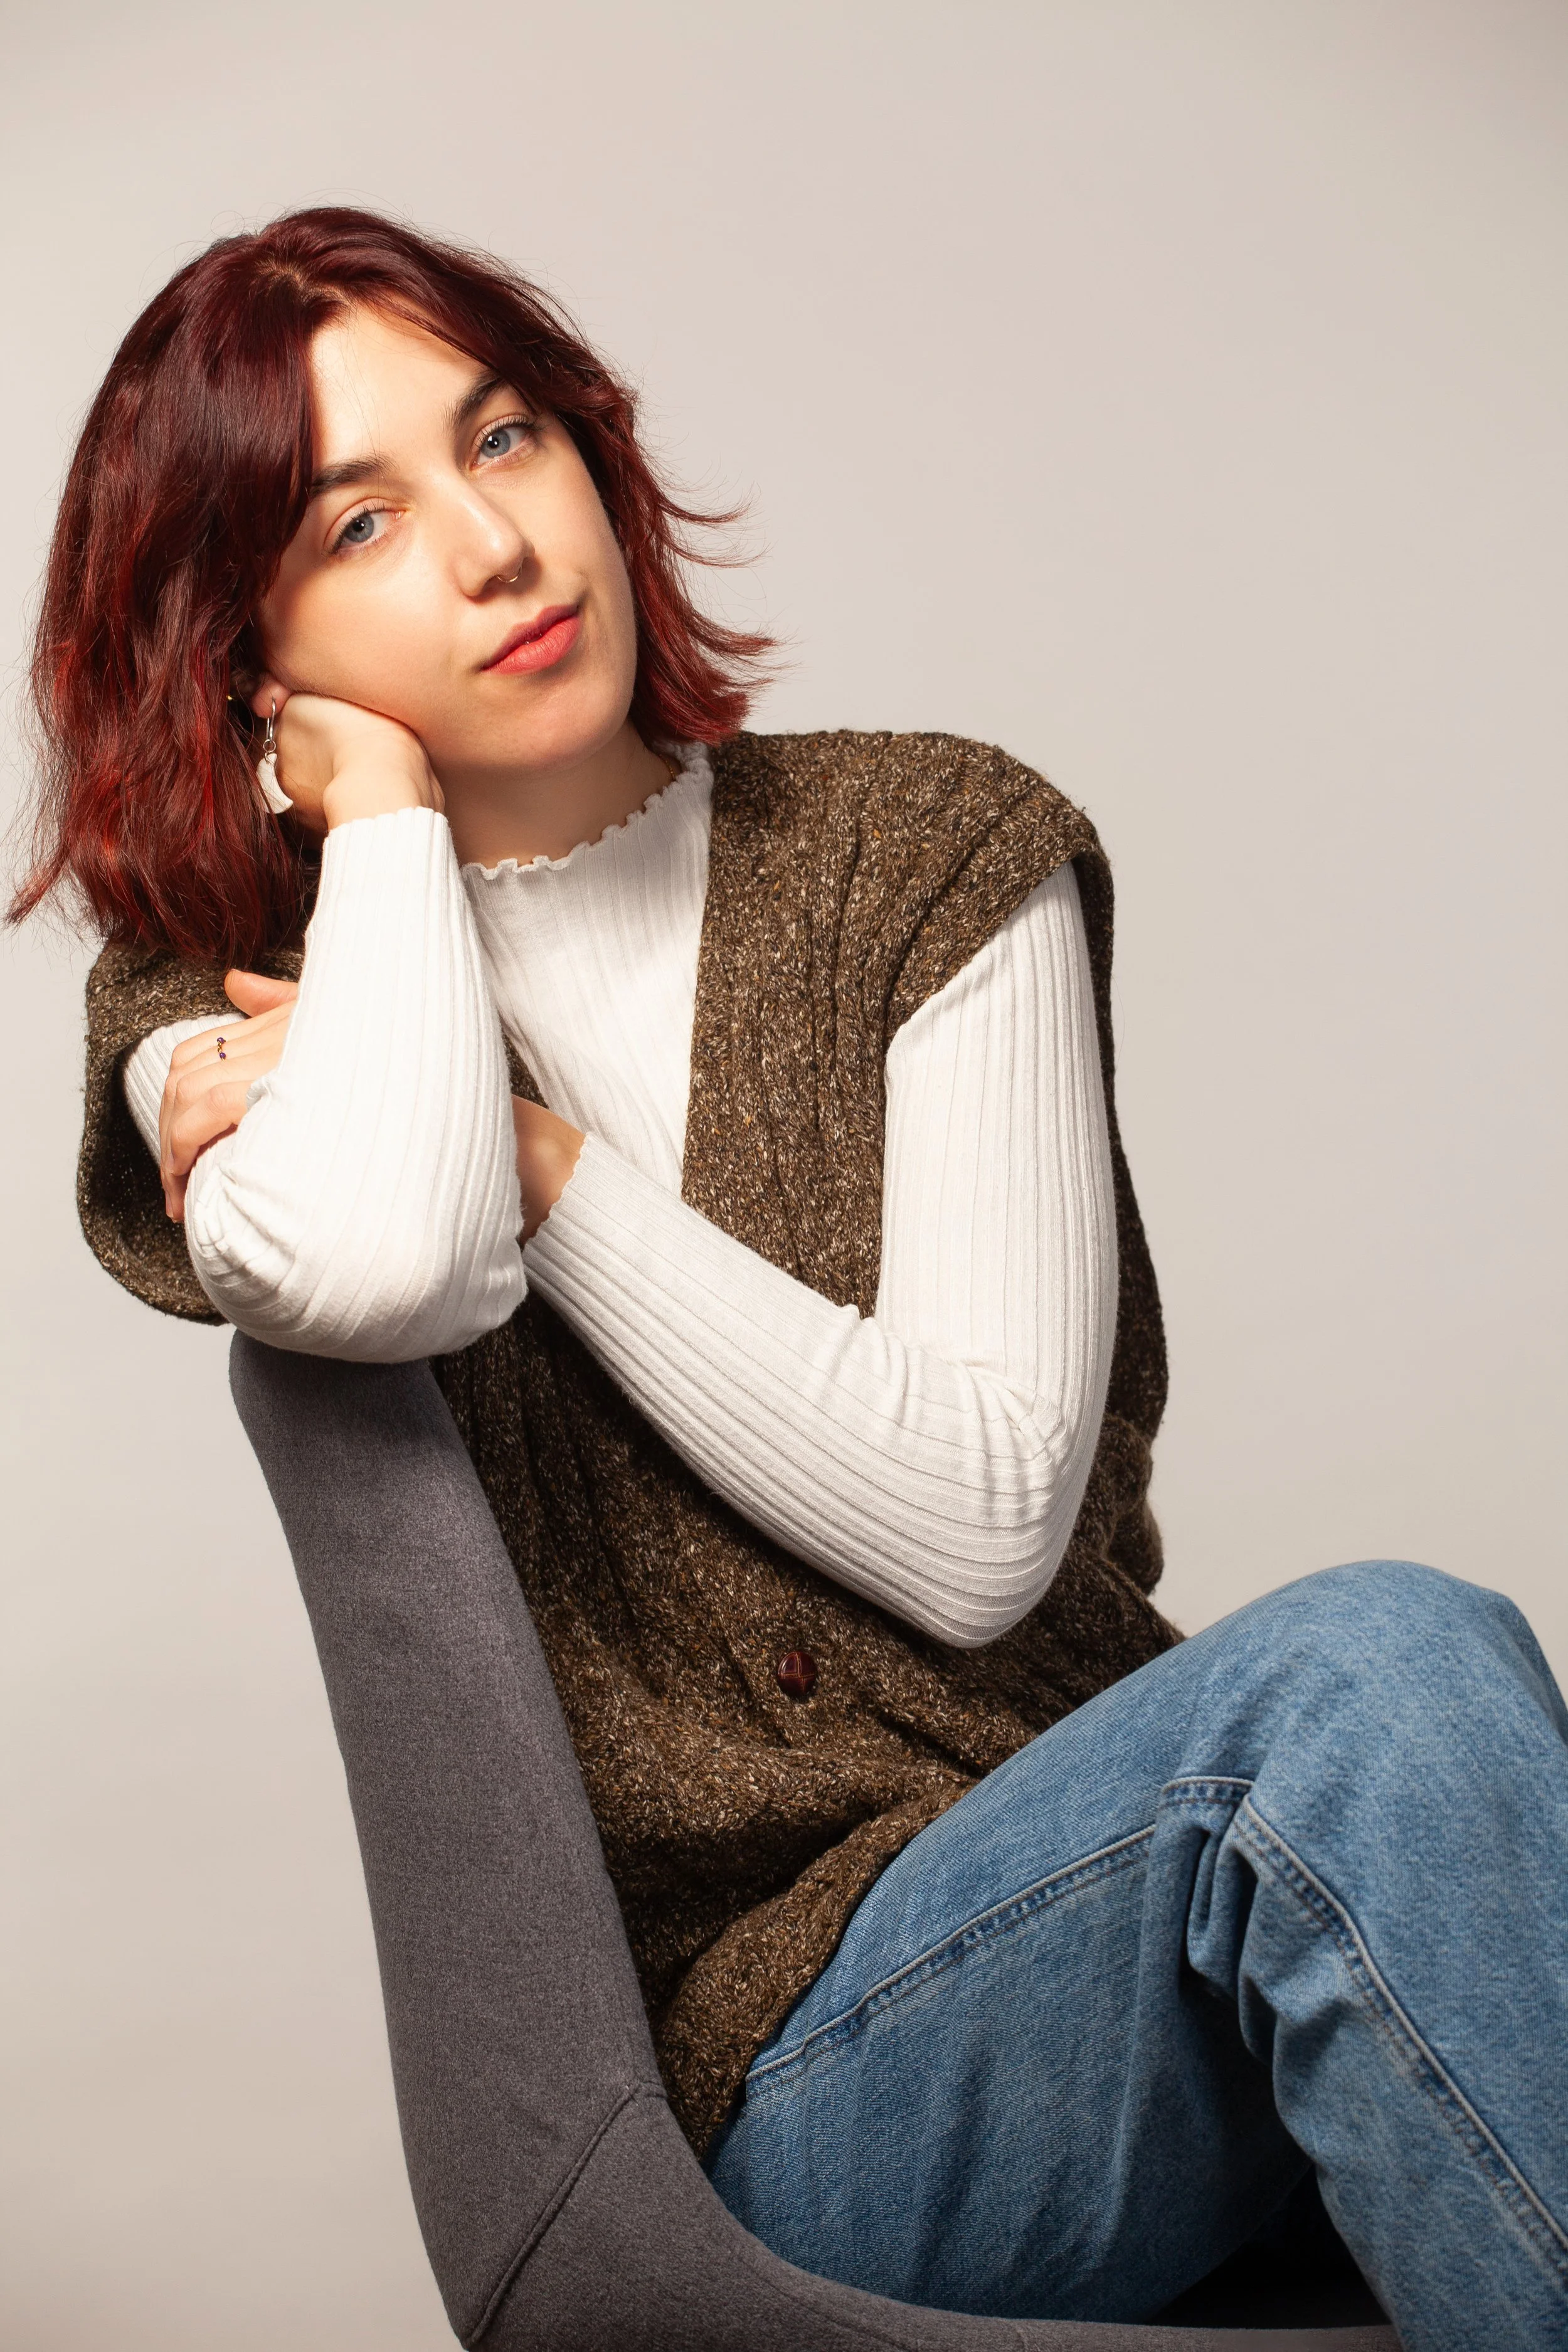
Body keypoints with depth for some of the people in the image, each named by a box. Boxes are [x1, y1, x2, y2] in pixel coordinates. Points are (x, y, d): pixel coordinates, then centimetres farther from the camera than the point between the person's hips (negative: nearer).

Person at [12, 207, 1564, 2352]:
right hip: (759, 2072, -2)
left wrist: (534, 1161, -8)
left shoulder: (936, 854, 5)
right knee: (1373, 1672, -29)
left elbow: (981, 1526, -6)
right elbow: (378, 1273, -23)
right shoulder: (227, 1006, 5)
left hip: (1114, 1863, 2)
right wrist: (382, 806, -6)